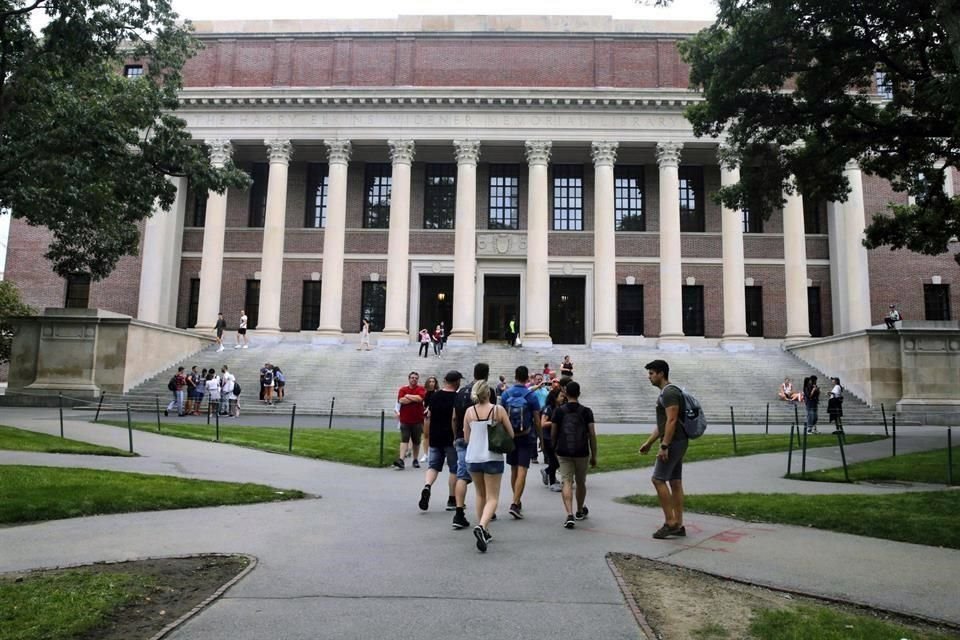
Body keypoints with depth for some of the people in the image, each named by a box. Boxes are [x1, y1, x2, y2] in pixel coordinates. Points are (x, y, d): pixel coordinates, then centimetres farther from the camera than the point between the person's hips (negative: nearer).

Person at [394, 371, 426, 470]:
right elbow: (401, 400, -10)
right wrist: (414, 399, -9)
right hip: (405, 420, 0)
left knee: (416, 441, 9)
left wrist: (408, 396, -6)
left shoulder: (421, 389, 3)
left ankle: (416, 460, 21)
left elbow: (420, 398, -17)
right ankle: (401, 460, -15)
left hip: (417, 420, 0)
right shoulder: (403, 389, 7)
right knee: (404, 440, -8)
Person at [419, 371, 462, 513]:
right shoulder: (457, 398, -9)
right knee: (454, 469, 8)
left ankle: (427, 487, -15)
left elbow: (428, 417, 8)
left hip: (435, 438, 4)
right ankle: (452, 500, 13)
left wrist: (428, 436, 16)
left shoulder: (434, 396, 6)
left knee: (433, 466, 12)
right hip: (451, 439, -4)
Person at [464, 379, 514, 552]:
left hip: (473, 457, 3)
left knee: (480, 495, 21)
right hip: (493, 458, -3)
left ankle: (484, 532, 26)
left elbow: (466, 438, 6)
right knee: (492, 498, 2)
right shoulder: (498, 410, -7)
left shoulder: (469, 411, -1)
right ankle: (481, 526, -22)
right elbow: (511, 434, -2)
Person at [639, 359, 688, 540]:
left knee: (658, 479, -9)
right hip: (677, 443, 11)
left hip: (673, 443, -11)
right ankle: (678, 525, 12)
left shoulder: (669, 392, -15)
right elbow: (663, 423, 24)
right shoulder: (666, 392, 19)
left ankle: (670, 522, -5)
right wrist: (649, 442, 24)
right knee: (675, 482, 9)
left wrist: (664, 446, -25)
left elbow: (672, 421, -23)